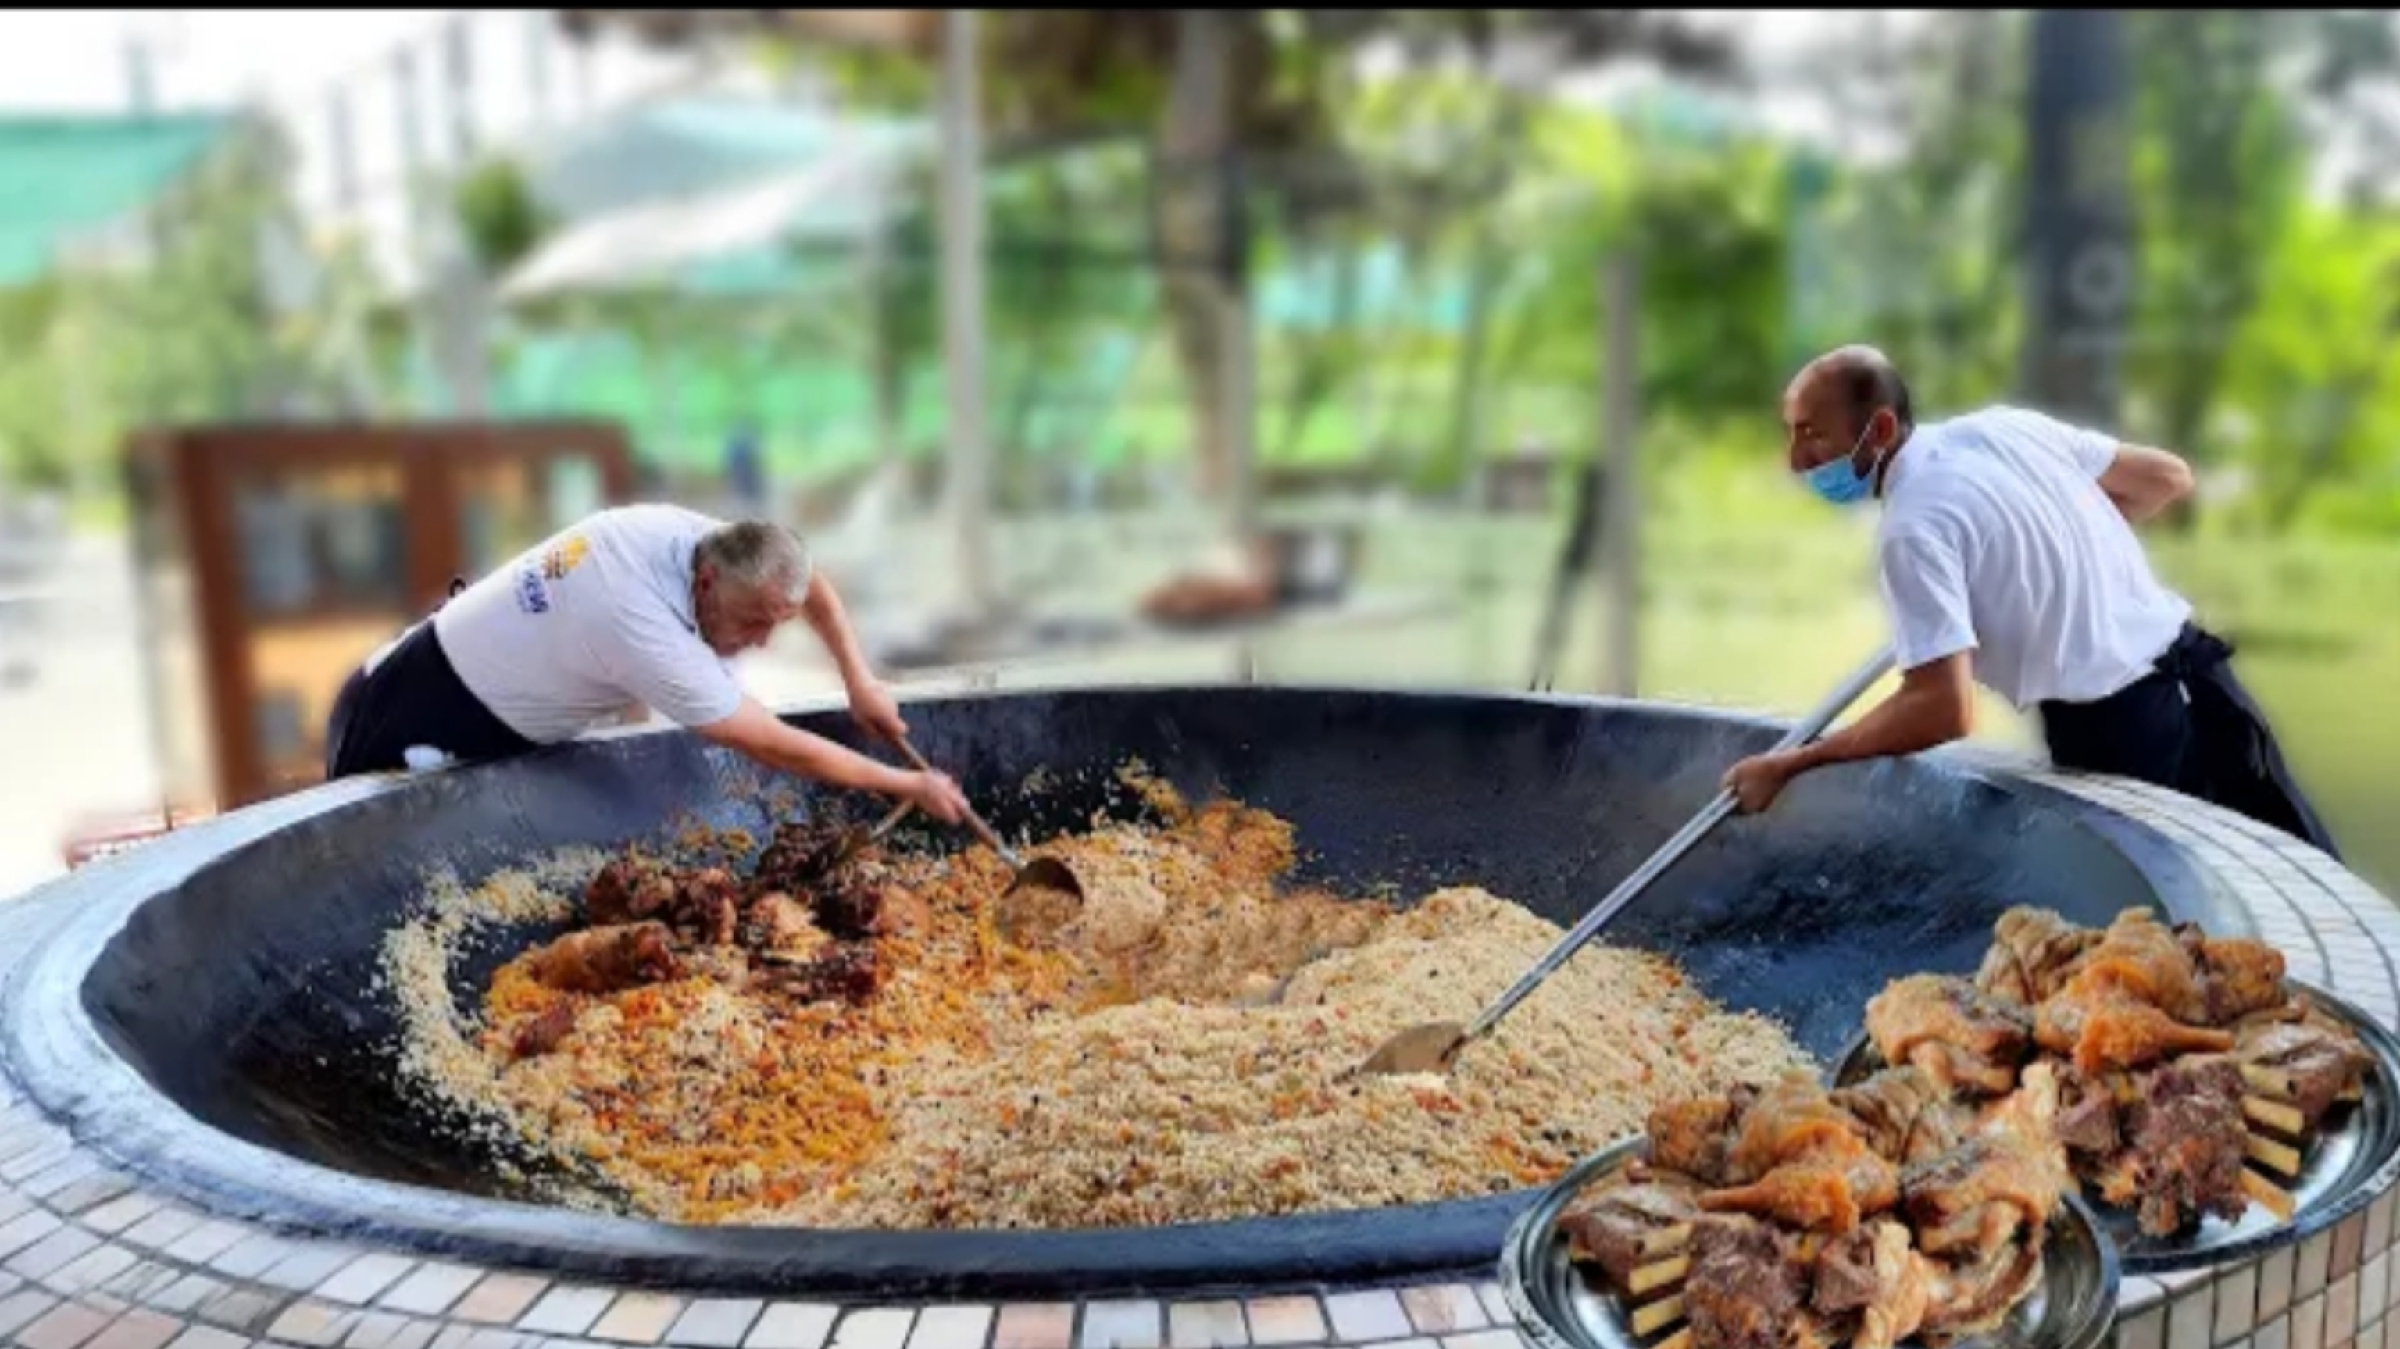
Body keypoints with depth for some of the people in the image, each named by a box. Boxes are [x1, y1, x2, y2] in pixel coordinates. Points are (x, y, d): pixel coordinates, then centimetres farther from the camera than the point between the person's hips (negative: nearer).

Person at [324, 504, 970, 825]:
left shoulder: (687, 533, -14)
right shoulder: (650, 637, -37)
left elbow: (811, 585, 7)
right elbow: (778, 748, -30)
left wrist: (859, 680, 1)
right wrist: (910, 785, -23)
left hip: (469, 670, 8)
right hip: (421, 722, -8)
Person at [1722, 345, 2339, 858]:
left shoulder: (1914, 527, -17)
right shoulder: (2004, 424, 6)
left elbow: (1945, 711, -24)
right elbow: (2168, 476, 16)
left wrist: (1790, 765, -17)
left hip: (2119, 735, -8)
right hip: (2201, 679, 8)